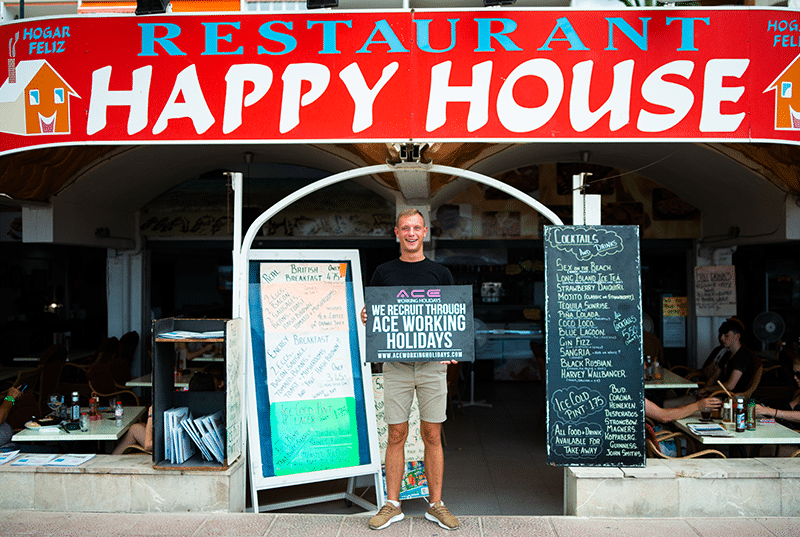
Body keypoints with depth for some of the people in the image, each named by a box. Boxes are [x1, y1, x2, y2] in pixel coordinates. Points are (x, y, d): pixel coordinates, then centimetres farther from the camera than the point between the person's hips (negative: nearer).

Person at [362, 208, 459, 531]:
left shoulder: (440, 273, 8)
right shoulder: (383, 273, 8)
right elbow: (370, 314, 13)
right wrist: (365, 317, -10)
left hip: (433, 363, 0)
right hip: (396, 364, 0)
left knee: (432, 436, 5)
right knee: (396, 435, 4)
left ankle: (436, 505, 16)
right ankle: (392, 505, 15)